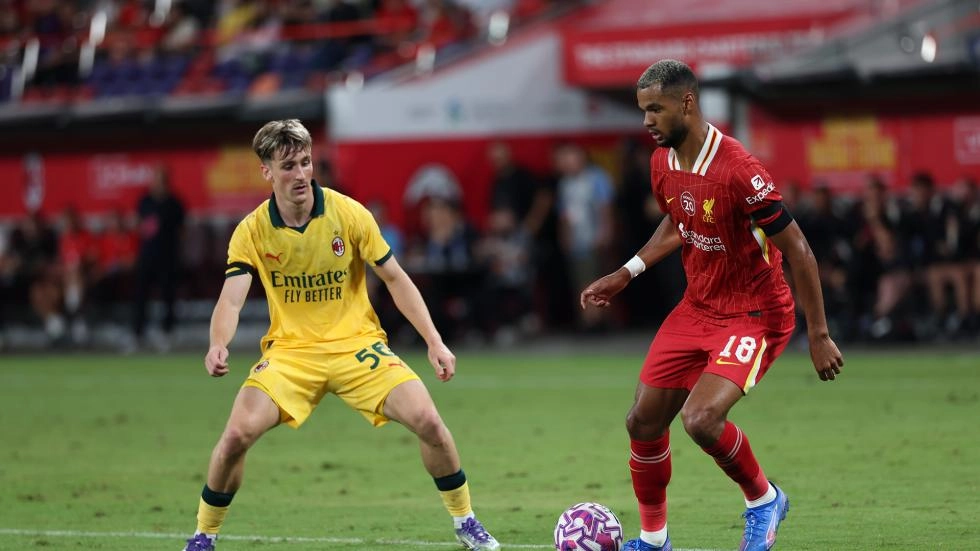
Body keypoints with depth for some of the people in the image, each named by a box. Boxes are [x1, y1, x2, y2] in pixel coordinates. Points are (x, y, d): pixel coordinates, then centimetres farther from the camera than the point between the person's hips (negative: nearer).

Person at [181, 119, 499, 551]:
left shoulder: (349, 214, -9)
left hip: (356, 343, 0)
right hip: (290, 349, 0)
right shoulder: (251, 231, -8)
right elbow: (230, 300, -16)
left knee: (427, 421, -18)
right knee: (237, 434, -21)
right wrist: (217, 346, -38)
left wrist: (434, 342, -7)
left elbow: (396, 280, -1)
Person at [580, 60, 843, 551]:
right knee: (643, 421, 4)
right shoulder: (662, 164, -1)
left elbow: (797, 250, -20)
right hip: (696, 308, 8)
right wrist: (626, 275, 11)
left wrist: (819, 336, -18)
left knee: (701, 419, -26)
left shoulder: (738, 171, -26)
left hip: (754, 315, -8)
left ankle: (763, 500, 2)